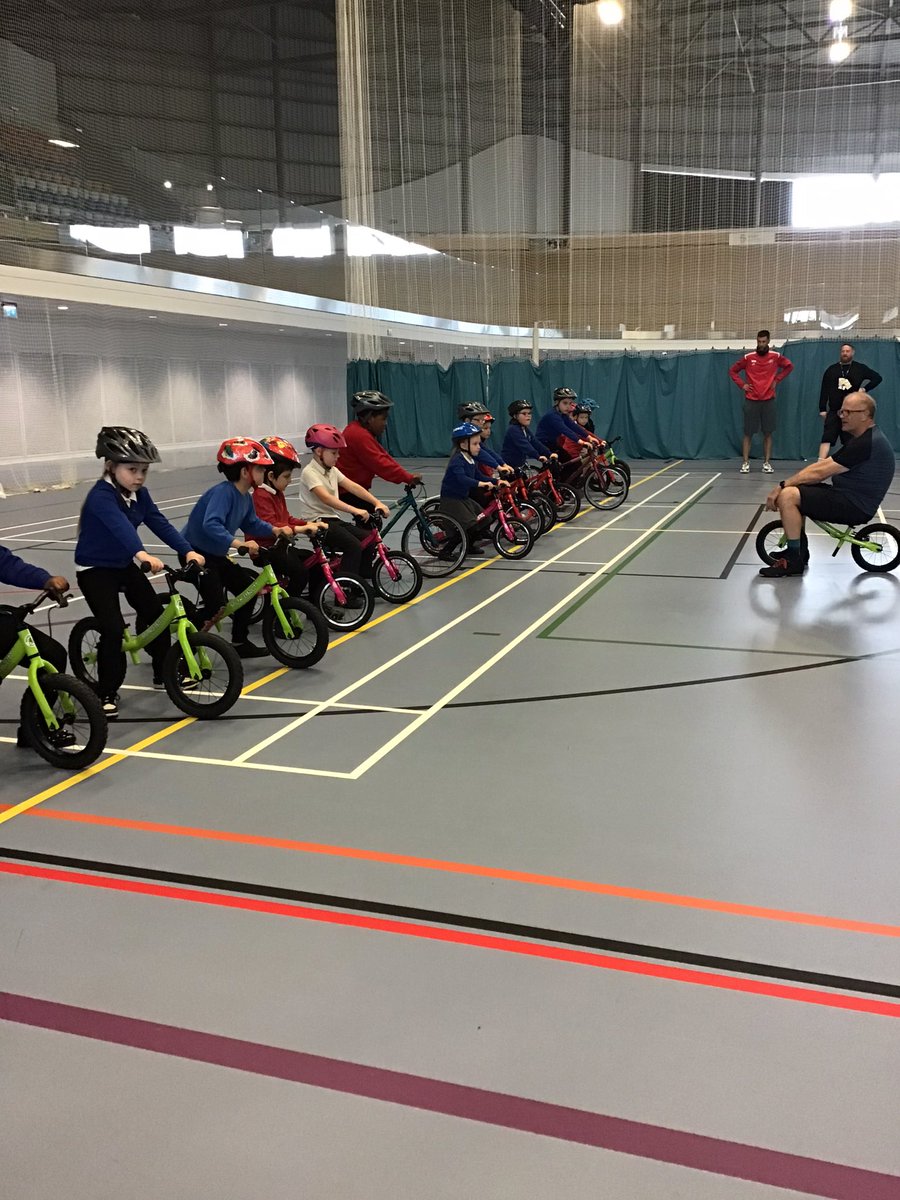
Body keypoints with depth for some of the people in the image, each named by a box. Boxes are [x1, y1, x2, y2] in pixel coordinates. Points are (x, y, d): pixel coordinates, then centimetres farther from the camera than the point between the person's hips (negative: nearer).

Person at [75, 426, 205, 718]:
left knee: (155, 612, 8)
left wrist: (188, 550, -21)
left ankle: (164, 672, 25)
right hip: (95, 569, -8)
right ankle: (106, 693, -2)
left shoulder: (139, 494, -3)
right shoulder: (101, 496, -28)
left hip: (125, 564, 8)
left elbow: (159, 523, -9)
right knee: (113, 629, -16)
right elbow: (120, 526, -46)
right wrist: (141, 554, -62)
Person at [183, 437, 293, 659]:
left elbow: (252, 523, 18)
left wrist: (276, 530, 3)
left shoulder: (245, 497, 2)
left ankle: (240, 643, 20)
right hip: (196, 553, -10)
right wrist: (240, 544, -48)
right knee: (216, 606, -16)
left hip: (216, 555, 10)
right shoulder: (223, 492, -26)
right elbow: (211, 525, -40)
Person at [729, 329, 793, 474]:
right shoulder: (748, 357, -1)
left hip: (768, 400, 1)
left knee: (768, 433, 2)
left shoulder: (775, 356, 1)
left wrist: (777, 379, 5)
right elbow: (732, 370, 9)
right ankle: (745, 462, 4)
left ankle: (767, 462, 8)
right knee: (748, 433, 0)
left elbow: (789, 366, 16)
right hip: (751, 400, -1)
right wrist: (741, 384, -1)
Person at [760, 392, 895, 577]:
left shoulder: (867, 444, -19)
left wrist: (782, 486, -14)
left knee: (787, 496, -20)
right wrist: (784, 486, 4)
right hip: (846, 495, 11)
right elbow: (824, 466, 12)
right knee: (793, 490, 14)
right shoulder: (863, 439, 15)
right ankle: (799, 550, 19)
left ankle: (794, 561, -13)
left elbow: (819, 473, -20)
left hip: (855, 506, -11)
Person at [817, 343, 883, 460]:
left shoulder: (860, 368, 4)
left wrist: (865, 388, -4)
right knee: (826, 438, -14)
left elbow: (877, 378, 9)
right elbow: (824, 391, 4)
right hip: (834, 411, -1)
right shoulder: (831, 369, 5)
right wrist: (822, 409, -2)